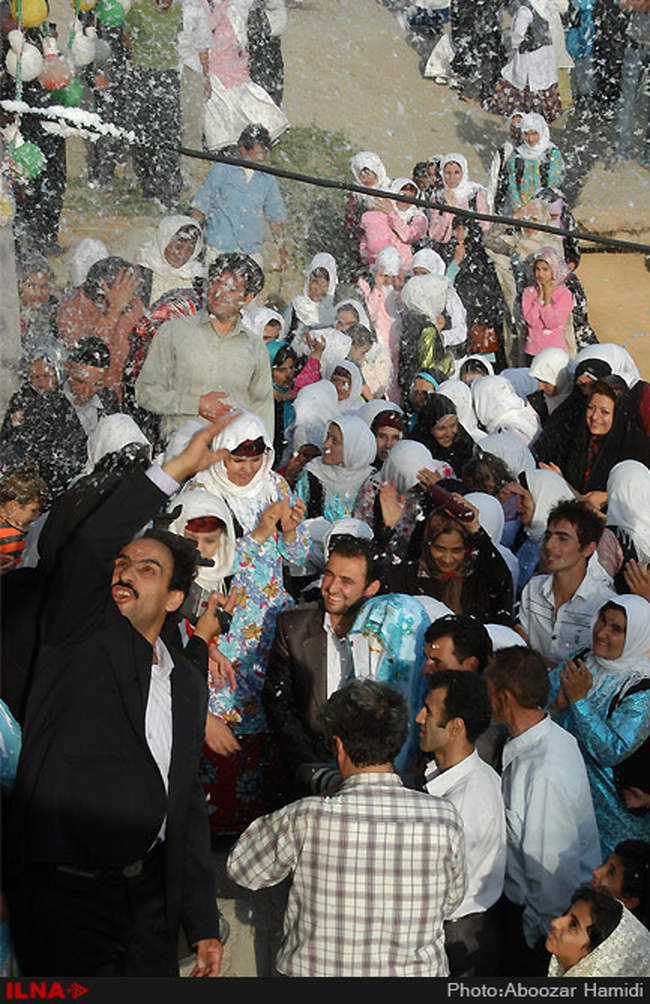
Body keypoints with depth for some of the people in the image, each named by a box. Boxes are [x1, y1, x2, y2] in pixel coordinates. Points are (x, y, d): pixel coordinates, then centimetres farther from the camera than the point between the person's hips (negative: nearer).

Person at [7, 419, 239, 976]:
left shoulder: (188, 683, 15)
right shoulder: (81, 631, 1)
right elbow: (89, 545, -20)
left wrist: (203, 924, 14)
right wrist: (176, 470, -20)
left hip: (150, 898, 5)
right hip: (65, 889, -5)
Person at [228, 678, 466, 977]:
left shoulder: (305, 820, -18)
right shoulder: (443, 818, -12)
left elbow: (241, 868, 1)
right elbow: (450, 899, 5)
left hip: (318, 970, -2)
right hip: (417, 970, 2)